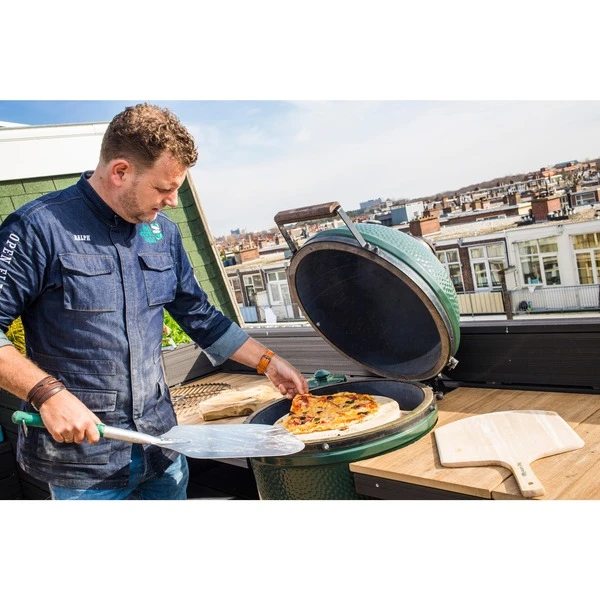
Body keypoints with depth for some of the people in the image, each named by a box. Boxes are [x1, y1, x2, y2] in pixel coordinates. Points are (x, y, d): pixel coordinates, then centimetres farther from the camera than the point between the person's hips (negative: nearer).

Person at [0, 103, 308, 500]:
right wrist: (47, 393, -22)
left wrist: (268, 362, 11)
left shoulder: (163, 232, 6)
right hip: (81, 452, -5)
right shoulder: (40, 227, -13)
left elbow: (200, 316, 14)